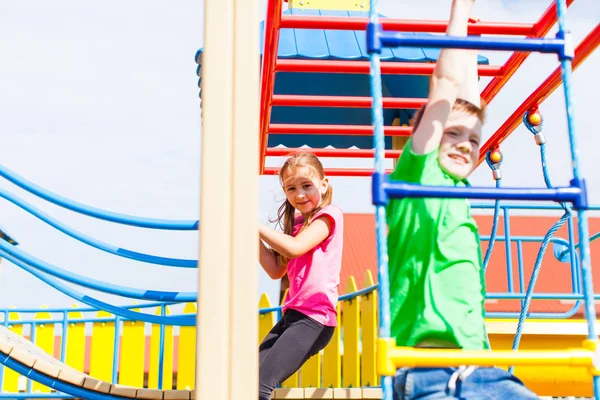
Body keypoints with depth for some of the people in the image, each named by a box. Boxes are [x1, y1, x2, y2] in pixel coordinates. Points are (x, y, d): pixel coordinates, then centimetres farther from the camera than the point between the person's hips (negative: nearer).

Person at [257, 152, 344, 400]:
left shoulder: (328, 215, -5)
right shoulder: (298, 222, 19)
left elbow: (295, 248, -21)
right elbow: (276, 271, 15)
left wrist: (258, 226, -11)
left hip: (314, 318, -9)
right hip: (292, 314, 9)